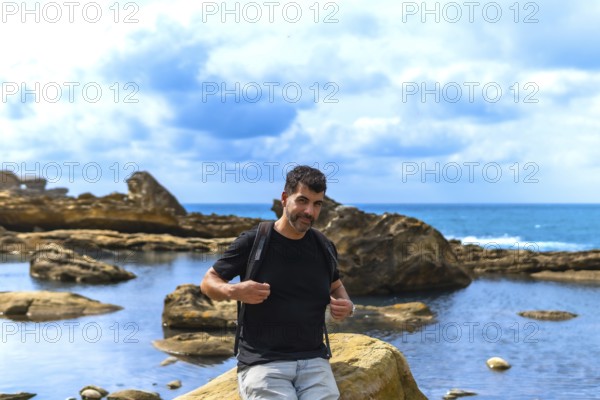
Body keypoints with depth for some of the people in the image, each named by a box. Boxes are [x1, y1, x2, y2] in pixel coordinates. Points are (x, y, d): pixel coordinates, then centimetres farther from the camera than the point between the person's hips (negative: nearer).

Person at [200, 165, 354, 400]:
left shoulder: (323, 248, 11)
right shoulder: (253, 241, -1)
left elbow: (336, 286, 30)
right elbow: (208, 282, 7)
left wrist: (346, 305, 7)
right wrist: (234, 291, -15)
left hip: (313, 360, 3)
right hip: (263, 362, -3)